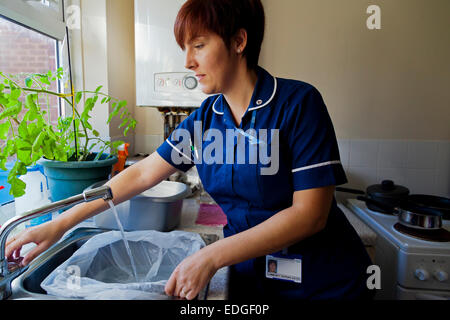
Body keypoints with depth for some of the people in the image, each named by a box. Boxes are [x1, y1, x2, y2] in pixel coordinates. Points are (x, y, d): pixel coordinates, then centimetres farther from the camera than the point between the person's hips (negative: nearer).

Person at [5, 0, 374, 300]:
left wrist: (212, 256, -25)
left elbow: (310, 213, -22)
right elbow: (141, 174, 0)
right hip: (250, 275, 4)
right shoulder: (205, 117, -2)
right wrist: (59, 224, -1)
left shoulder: (298, 102, -18)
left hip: (322, 280, -3)